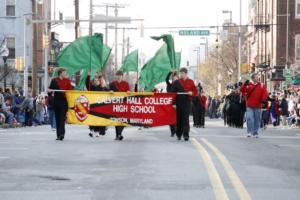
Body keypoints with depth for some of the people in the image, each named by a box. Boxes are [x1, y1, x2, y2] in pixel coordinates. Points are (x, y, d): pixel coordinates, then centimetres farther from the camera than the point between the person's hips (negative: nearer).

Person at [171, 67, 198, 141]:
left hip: (187, 102, -2)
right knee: (179, 118, 6)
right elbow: (173, 93, 5)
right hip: (178, 103, 2)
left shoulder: (190, 82, 8)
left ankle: (186, 134, -13)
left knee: (186, 118, -10)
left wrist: (192, 93, -13)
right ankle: (178, 134, 17)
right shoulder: (176, 82, 9)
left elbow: (195, 92, 9)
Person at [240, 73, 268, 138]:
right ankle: (249, 132, -7)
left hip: (257, 106, 3)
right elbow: (242, 90, -7)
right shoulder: (248, 85, 2)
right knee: (249, 118, -13)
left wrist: (263, 99, -14)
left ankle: (255, 133, 15)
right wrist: (244, 85, -24)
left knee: (257, 119, 6)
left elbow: (265, 93, 3)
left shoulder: (261, 85, 7)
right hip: (249, 106, -2)